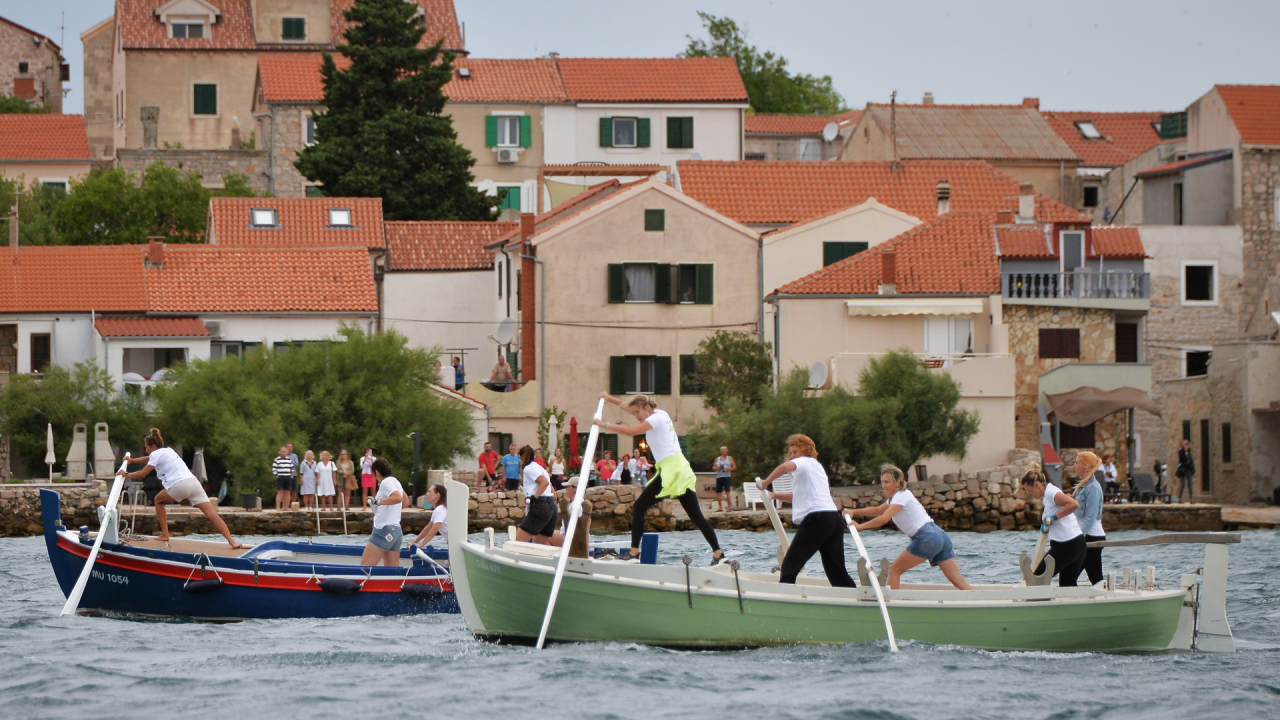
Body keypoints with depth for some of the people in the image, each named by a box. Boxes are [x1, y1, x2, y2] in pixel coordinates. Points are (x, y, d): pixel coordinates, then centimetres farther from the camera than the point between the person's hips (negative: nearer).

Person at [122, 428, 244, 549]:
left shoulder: (156, 454, 7)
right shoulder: (168, 451, 30)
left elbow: (142, 473, 5)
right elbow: (150, 458, 48)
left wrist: (126, 475, 21)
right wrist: (132, 460, 57)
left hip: (178, 486, -6)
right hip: (193, 482, 6)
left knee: (158, 500, 24)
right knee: (212, 514, -6)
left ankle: (164, 535, 19)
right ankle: (232, 541, -20)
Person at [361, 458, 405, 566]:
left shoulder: (386, 483, -11)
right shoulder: (395, 482, 16)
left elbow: (398, 497, -30)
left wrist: (378, 501, -25)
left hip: (384, 531, -10)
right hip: (396, 530, 10)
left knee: (365, 566, -10)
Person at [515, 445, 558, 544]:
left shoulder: (528, 468, -3)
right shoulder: (540, 468, 25)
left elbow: (545, 482, -20)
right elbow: (553, 492, 24)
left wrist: (535, 497, -19)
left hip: (539, 506, -9)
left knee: (518, 541, -9)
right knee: (540, 545, 10)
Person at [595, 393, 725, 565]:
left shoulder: (657, 418, -11)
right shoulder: (661, 414, 14)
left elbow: (630, 431, -22)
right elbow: (633, 407, 30)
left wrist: (605, 425, -14)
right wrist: (610, 399, 28)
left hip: (671, 471, -9)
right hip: (682, 469, 9)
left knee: (639, 507, -5)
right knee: (696, 515, 9)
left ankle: (634, 553, -10)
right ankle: (718, 554, 6)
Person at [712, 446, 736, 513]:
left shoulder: (729, 458, 9)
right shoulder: (717, 459, 16)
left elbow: (734, 467, 6)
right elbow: (713, 467, 17)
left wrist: (729, 469, -13)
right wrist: (716, 468, -6)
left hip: (727, 477, -4)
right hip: (719, 477, 4)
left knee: (727, 491, -14)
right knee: (718, 492, 2)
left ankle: (729, 507, -12)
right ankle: (720, 507, 11)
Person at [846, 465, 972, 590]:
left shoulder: (901, 496, -5)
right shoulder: (897, 497, 24)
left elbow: (883, 519, -16)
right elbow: (877, 510, 33)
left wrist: (860, 526, -6)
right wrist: (854, 512, 24)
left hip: (927, 538, -9)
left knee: (894, 570, 2)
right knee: (958, 580, -2)